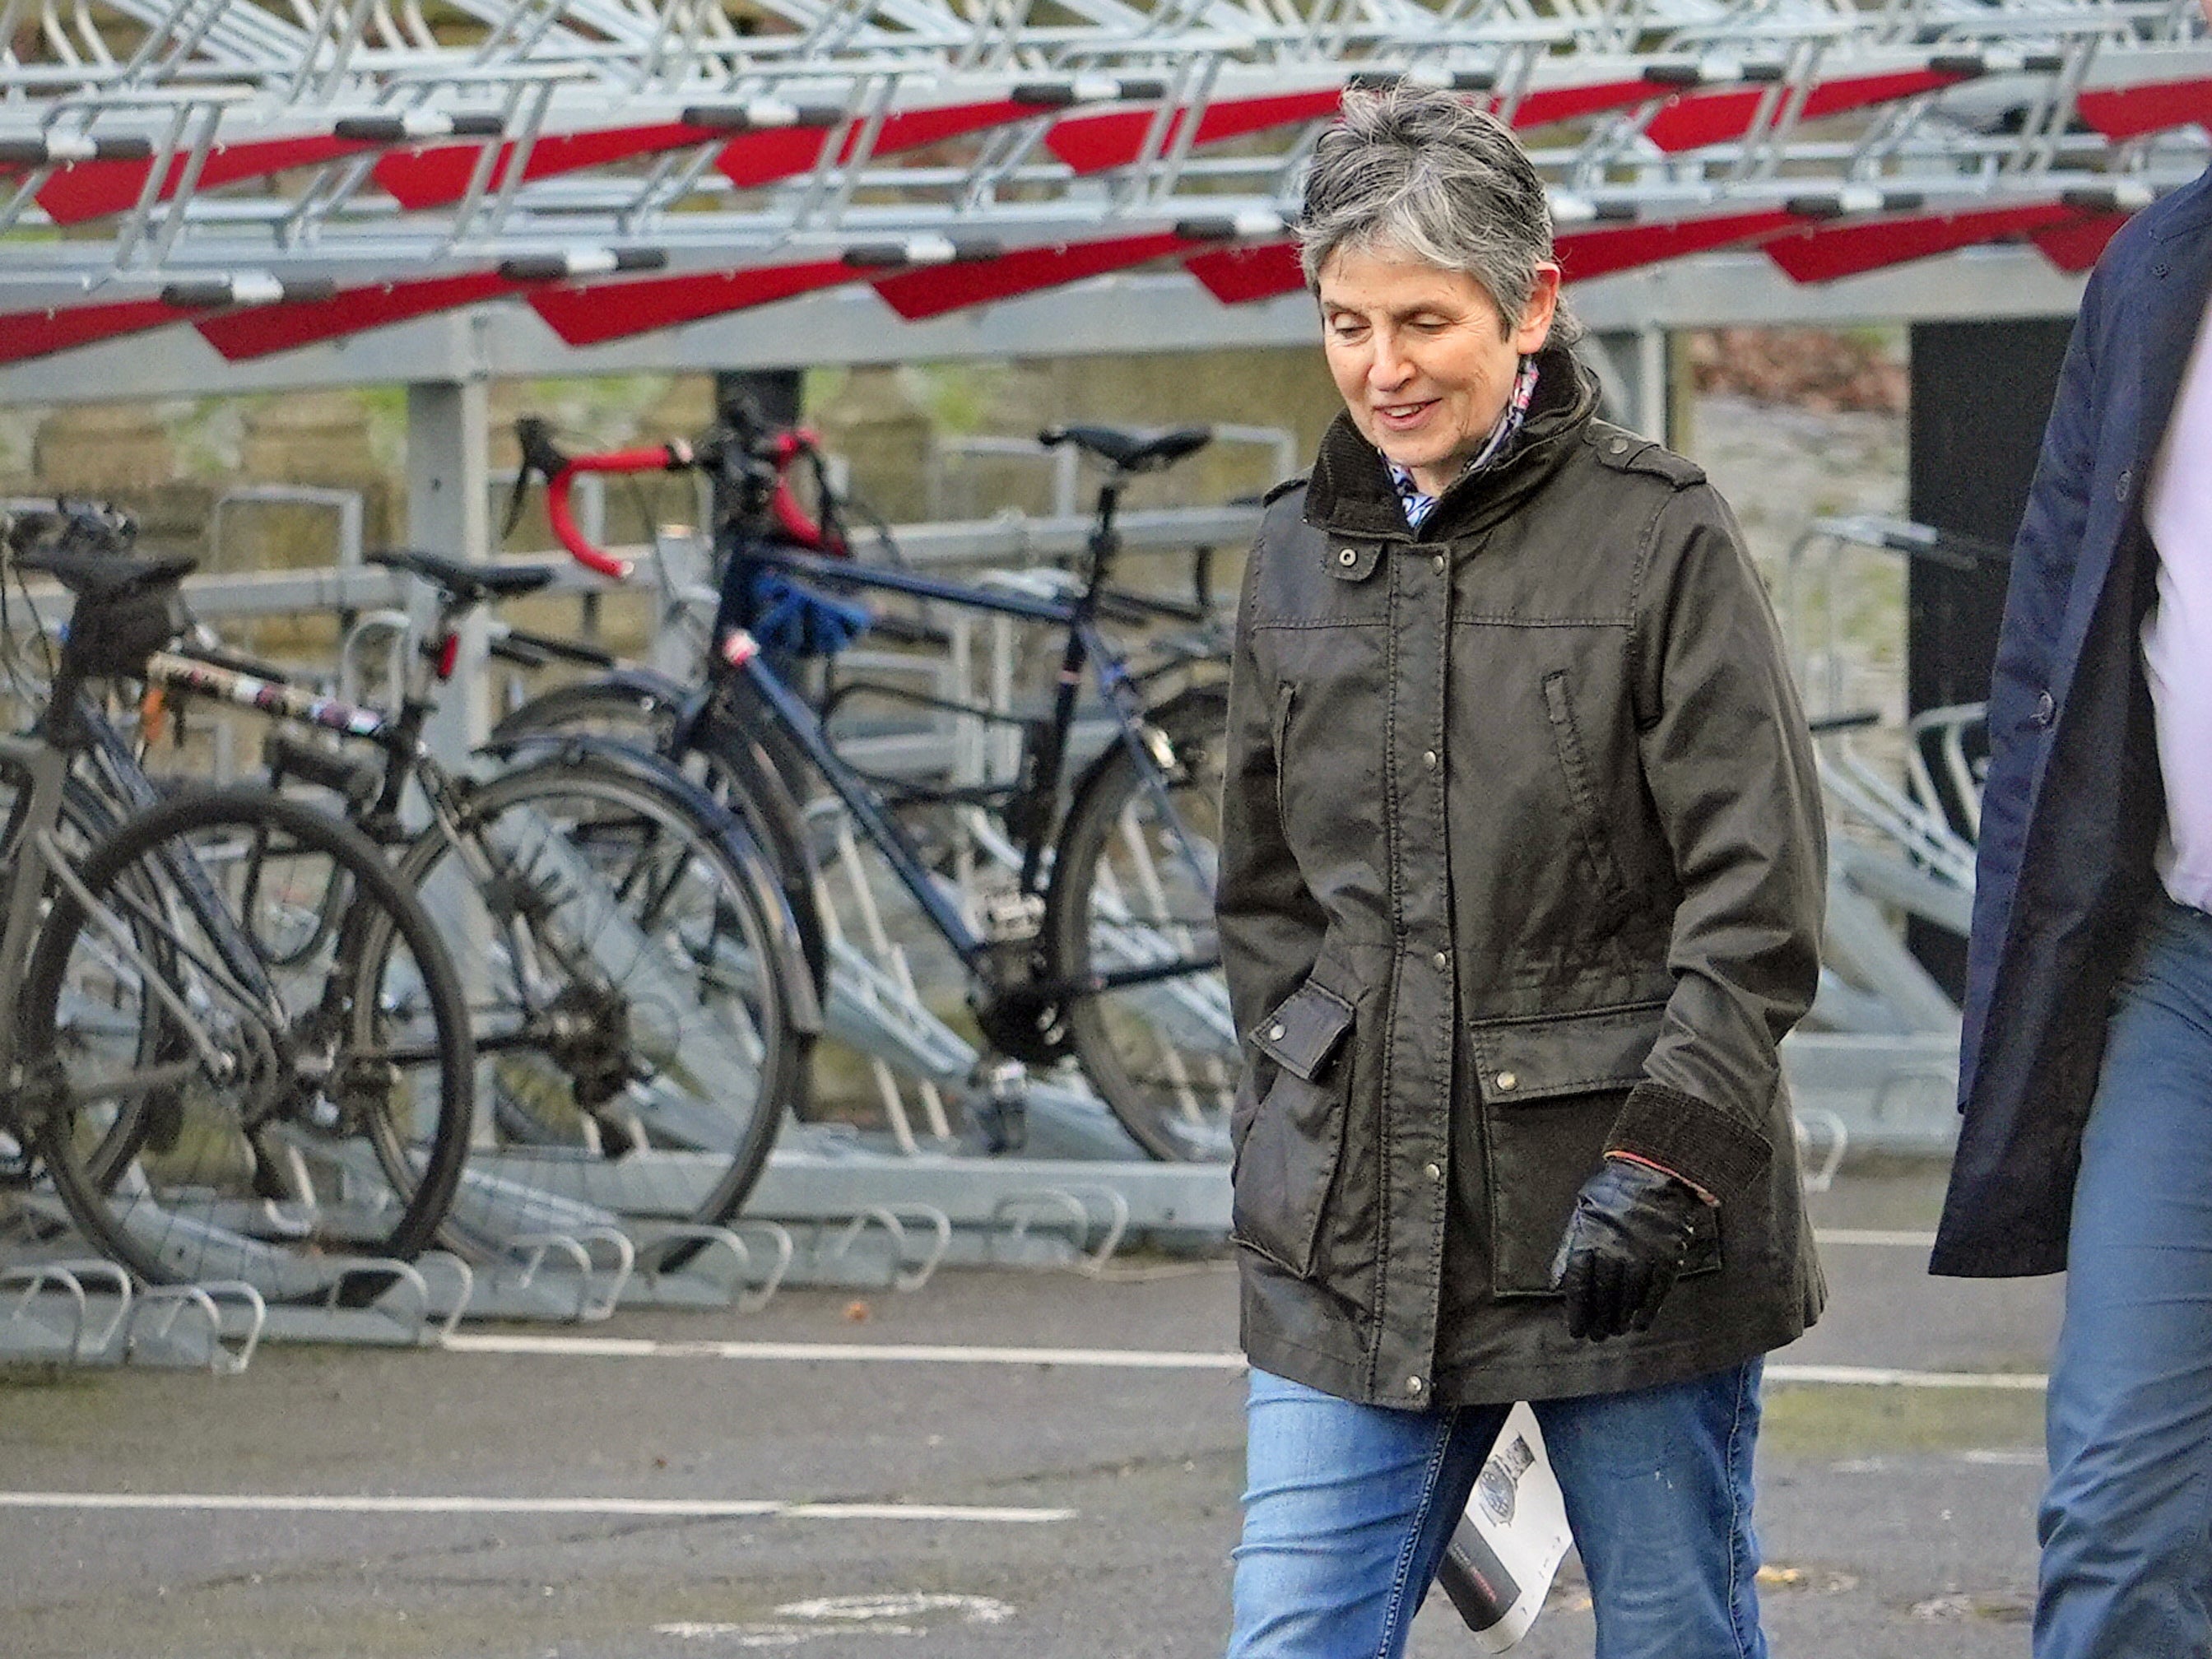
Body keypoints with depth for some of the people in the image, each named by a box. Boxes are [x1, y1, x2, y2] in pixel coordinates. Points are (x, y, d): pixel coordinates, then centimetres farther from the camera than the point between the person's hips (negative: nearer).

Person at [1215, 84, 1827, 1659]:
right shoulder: (1300, 554, 10)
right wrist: (1295, 1122, 10)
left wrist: (1664, 1157, -16)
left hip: (1630, 1236, -4)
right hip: (1360, 1232, 4)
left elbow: (1760, 894, -9)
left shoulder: (1660, 539, -6)